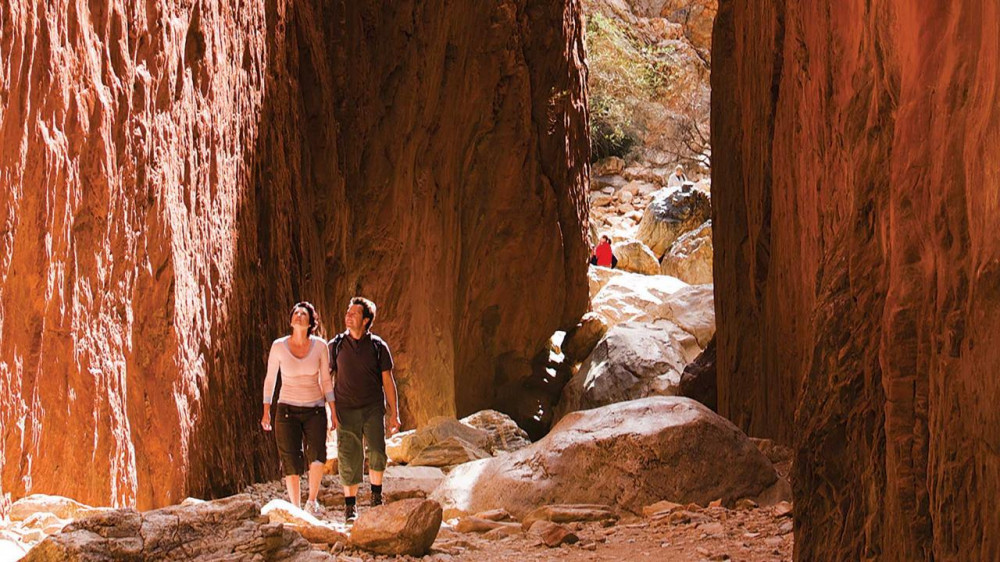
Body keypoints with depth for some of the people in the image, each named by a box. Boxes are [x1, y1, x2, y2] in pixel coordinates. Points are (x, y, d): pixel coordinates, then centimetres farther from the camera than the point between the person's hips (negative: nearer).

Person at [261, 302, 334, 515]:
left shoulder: (320, 346, -3)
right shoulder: (279, 346, -5)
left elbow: (326, 380, 5)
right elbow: (270, 379, 5)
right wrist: (266, 411, 1)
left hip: (315, 410, 0)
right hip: (287, 409, 0)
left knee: (317, 455, -22)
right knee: (291, 463, -5)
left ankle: (312, 499, -2)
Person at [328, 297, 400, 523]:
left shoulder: (378, 346, 2)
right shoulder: (336, 345, 3)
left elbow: (388, 381, 6)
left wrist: (394, 413, 4)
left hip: (373, 408, 0)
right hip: (345, 410, 0)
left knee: (377, 453, -13)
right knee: (349, 459, -1)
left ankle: (376, 495, 9)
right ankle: (350, 506, 12)